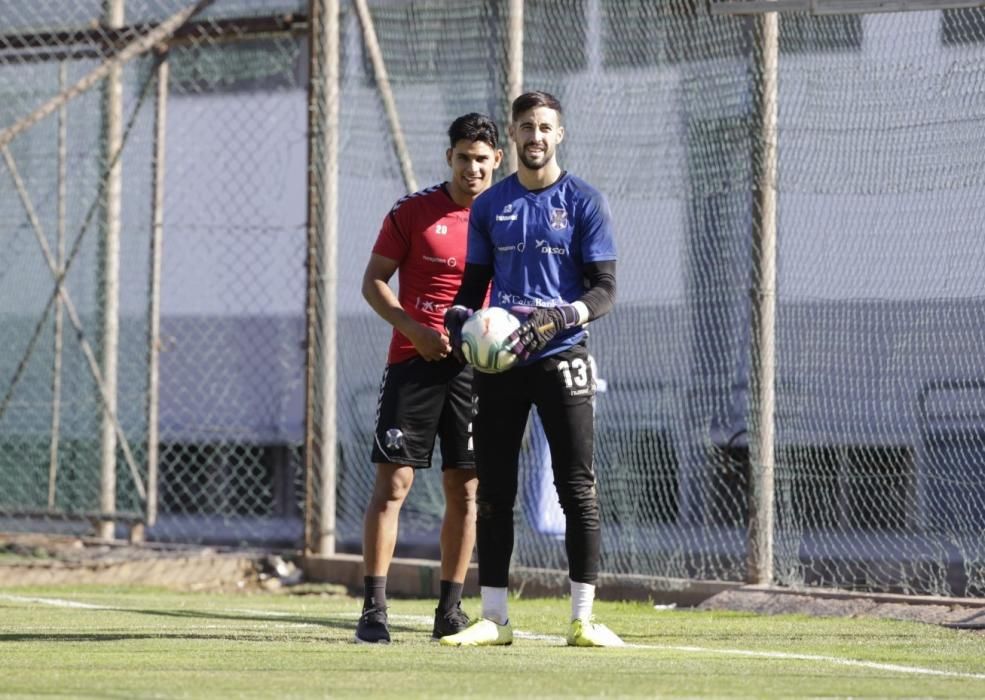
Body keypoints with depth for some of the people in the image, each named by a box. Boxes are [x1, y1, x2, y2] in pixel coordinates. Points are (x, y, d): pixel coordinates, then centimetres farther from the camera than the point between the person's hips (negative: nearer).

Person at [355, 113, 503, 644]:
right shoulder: (413, 211, 1)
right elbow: (374, 281, 3)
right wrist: (414, 329, -12)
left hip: (474, 366, 2)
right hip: (413, 361, -2)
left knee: (464, 490, 4)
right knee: (392, 482, -7)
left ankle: (450, 609, 13)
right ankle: (373, 609, -7)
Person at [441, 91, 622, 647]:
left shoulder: (584, 202, 0)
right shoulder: (490, 205, 11)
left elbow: (605, 289, -3)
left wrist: (560, 319, -22)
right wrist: (457, 317, -6)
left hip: (561, 359, -3)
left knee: (577, 488, -6)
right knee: (494, 491, 4)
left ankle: (583, 618, -3)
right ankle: (494, 617, 10)